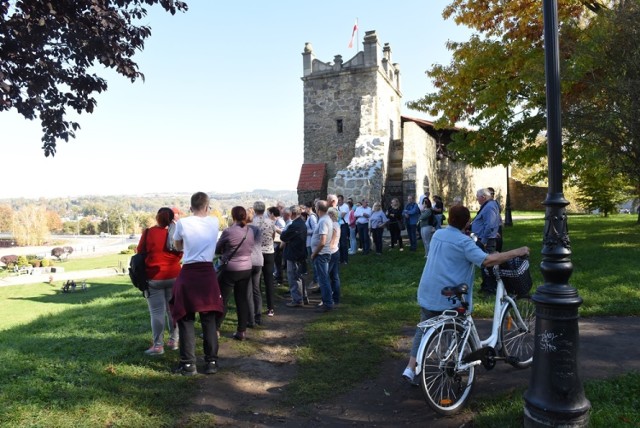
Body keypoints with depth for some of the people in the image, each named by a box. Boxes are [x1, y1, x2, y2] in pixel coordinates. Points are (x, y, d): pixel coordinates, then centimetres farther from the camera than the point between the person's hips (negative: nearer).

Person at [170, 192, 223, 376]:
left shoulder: (182, 223, -3)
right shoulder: (214, 222, 3)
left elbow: (177, 246, 13)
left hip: (188, 274, -2)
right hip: (208, 273, 2)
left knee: (186, 320, 8)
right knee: (209, 320, 9)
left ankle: (188, 364, 11)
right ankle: (211, 362, 14)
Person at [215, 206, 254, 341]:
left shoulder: (228, 231, -15)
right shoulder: (250, 231, -1)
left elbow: (217, 250, -2)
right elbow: (250, 248, 8)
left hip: (231, 270, -5)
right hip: (247, 269, 5)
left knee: (222, 300, 7)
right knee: (242, 300, 11)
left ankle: (215, 329, 14)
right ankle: (242, 331, 16)